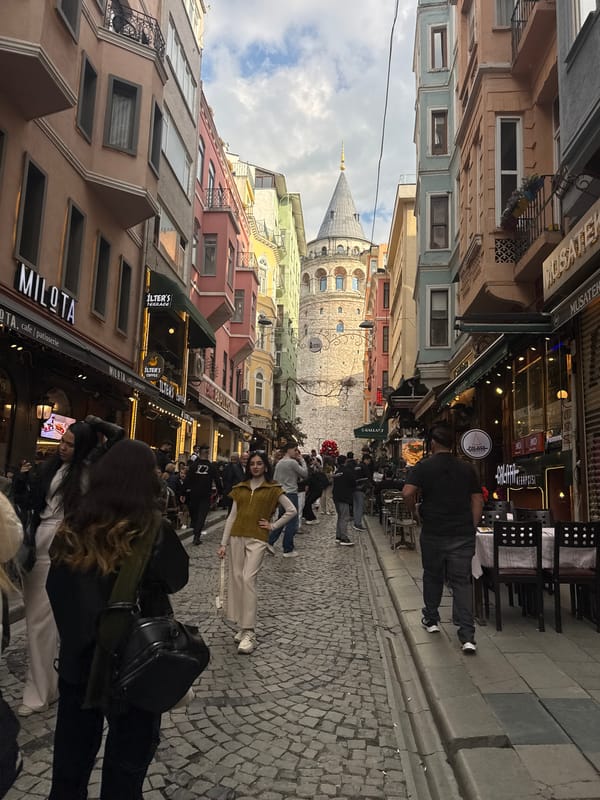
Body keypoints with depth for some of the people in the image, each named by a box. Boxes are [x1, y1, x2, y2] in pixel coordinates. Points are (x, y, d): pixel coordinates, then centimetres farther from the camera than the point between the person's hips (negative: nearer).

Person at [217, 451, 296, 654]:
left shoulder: (273, 489, 2)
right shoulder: (240, 488, 12)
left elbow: (291, 510, 3)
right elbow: (232, 516, 11)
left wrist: (274, 526, -1)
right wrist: (224, 543, 8)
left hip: (257, 539, -4)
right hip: (237, 537, 5)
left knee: (248, 579, -14)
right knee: (236, 579, 5)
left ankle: (249, 632, -10)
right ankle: (243, 625, 18)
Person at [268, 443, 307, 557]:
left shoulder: (279, 463, 11)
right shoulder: (293, 462, -14)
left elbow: (275, 480, 14)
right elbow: (305, 473, -8)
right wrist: (302, 460, 0)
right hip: (291, 494, -8)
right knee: (292, 523, 0)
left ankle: (270, 542, 11)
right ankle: (288, 550, 4)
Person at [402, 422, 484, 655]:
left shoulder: (423, 467, -6)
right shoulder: (467, 468, 4)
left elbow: (408, 493, -18)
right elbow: (477, 500, 4)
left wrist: (415, 511, 1)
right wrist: (471, 527, 9)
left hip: (433, 533, -1)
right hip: (463, 534, 2)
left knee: (432, 577, 18)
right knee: (462, 582, 3)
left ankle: (431, 619, 33)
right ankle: (467, 636, -3)